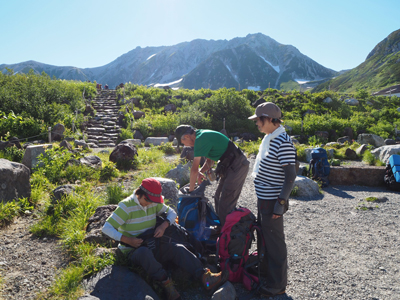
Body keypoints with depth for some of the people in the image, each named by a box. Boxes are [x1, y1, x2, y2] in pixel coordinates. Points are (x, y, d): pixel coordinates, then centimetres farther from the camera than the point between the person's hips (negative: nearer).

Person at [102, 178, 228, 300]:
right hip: (132, 252, -5)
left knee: (177, 248, -22)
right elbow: (106, 228, -17)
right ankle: (166, 284, -34)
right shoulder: (126, 206, -13)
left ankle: (206, 278, -35)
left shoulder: (154, 203, 3)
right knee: (144, 252, -42)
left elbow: (172, 212, 12)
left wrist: (163, 225, -9)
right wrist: (128, 240, -26)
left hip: (152, 247, 5)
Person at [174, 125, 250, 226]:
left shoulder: (200, 140, -19)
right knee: (218, 198, 17)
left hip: (237, 167, -10)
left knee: (225, 204, -8)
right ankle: (221, 226, 29)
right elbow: (210, 160, 19)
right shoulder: (203, 135, 12)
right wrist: (200, 172, 2)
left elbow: (194, 169, -16)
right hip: (230, 166, 10)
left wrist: (190, 189, -4)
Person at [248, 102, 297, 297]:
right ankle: (266, 273, 39)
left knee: (274, 242, 3)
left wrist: (281, 202, -21)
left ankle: (278, 284, 19)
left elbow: (290, 176, -21)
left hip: (272, 201, -10)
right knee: (264, 237, 21)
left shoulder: (283, 142, -19)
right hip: (263, 199, 10)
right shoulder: (269, 138, 10)